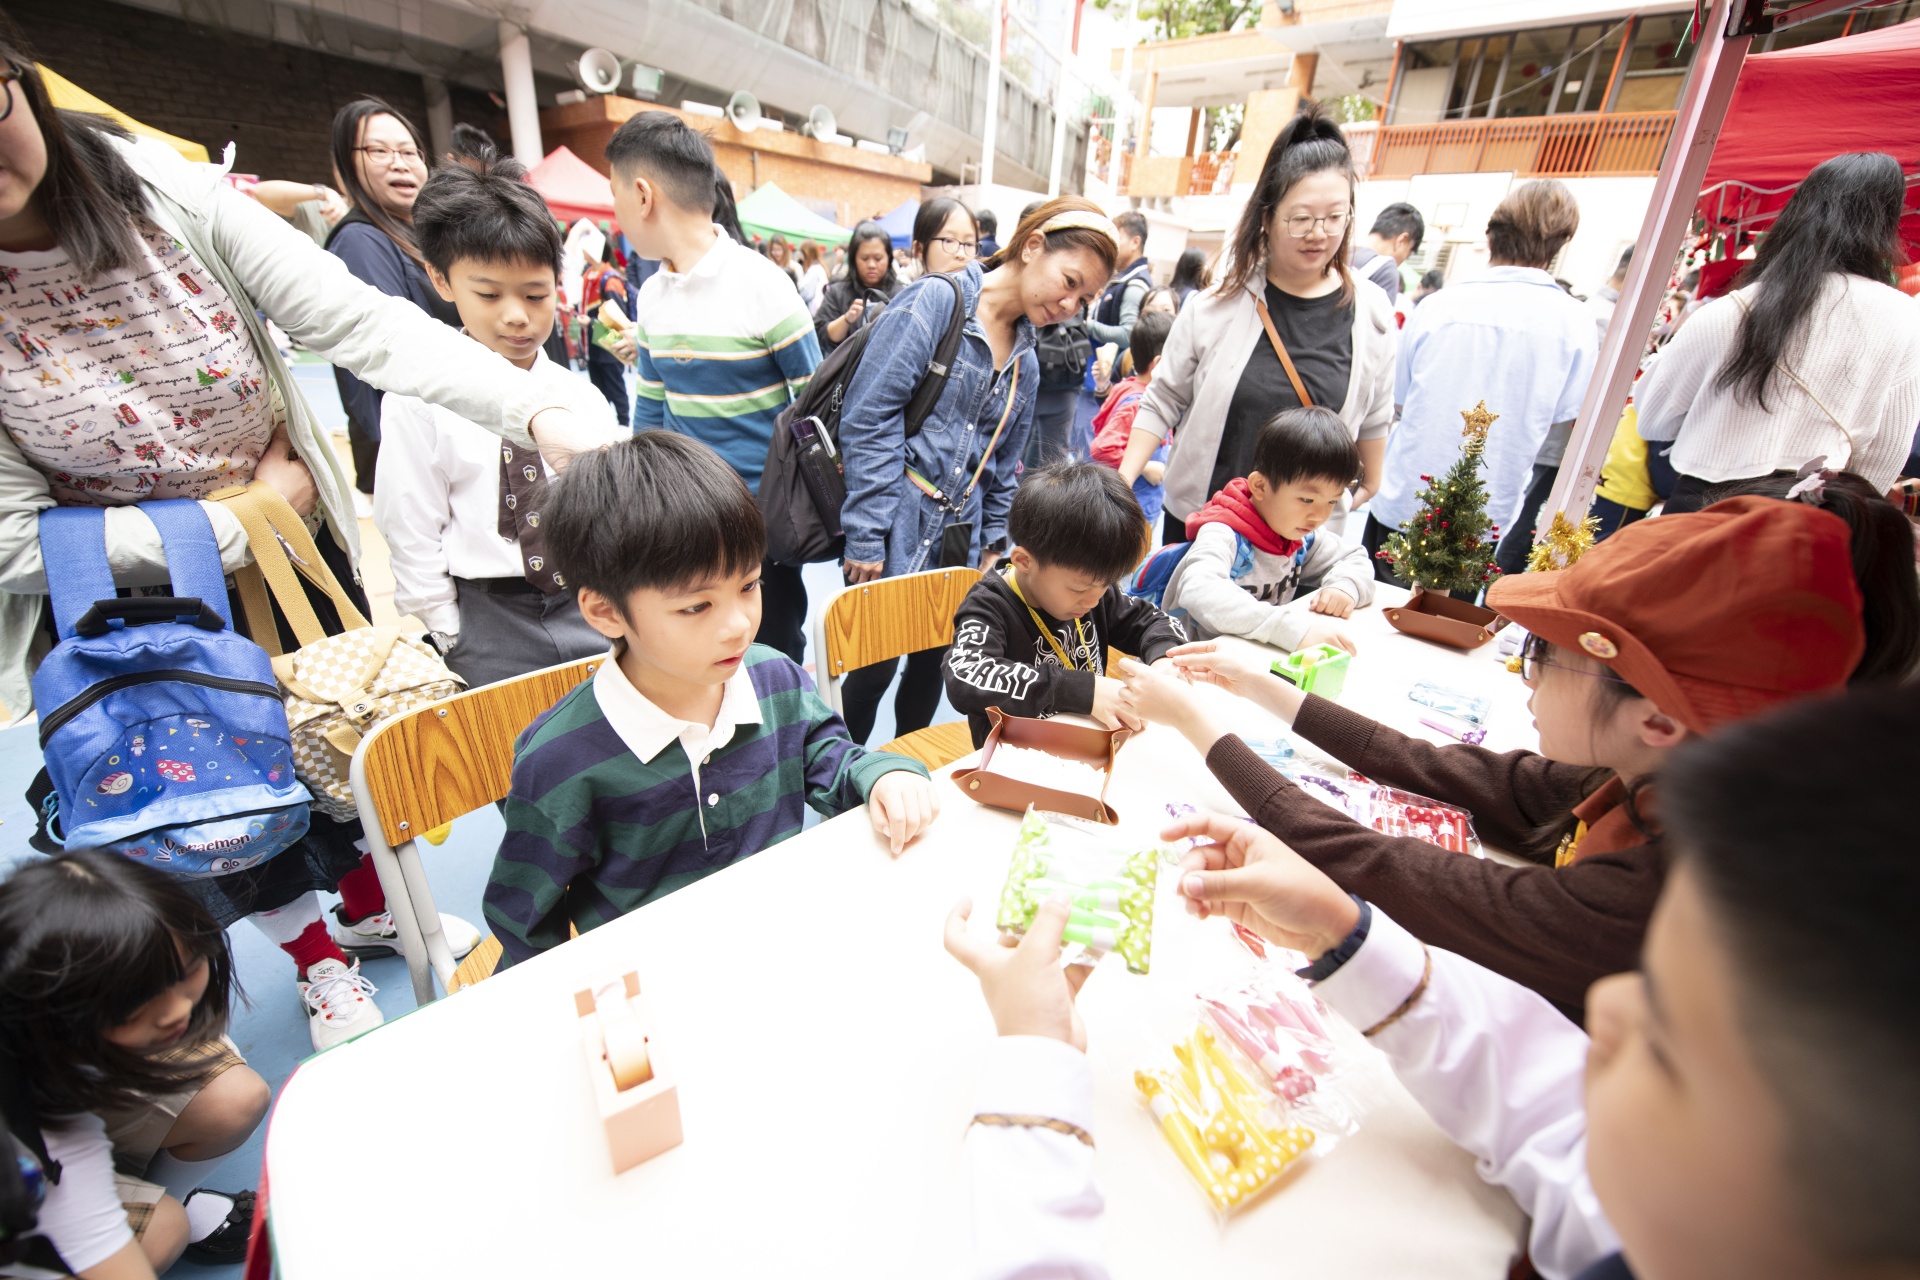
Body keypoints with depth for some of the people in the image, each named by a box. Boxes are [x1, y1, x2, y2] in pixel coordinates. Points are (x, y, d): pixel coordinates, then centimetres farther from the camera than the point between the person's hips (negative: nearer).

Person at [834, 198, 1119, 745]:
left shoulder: (1025, 359, 13)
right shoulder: (935, 301, -9)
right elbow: (869, 418, -15)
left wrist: (993, 544, 11)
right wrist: (867, 535, -18)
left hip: (958, 541, 7)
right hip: (897, 534, -6)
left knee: (931, 664, 15)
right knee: (874, 667, 2)